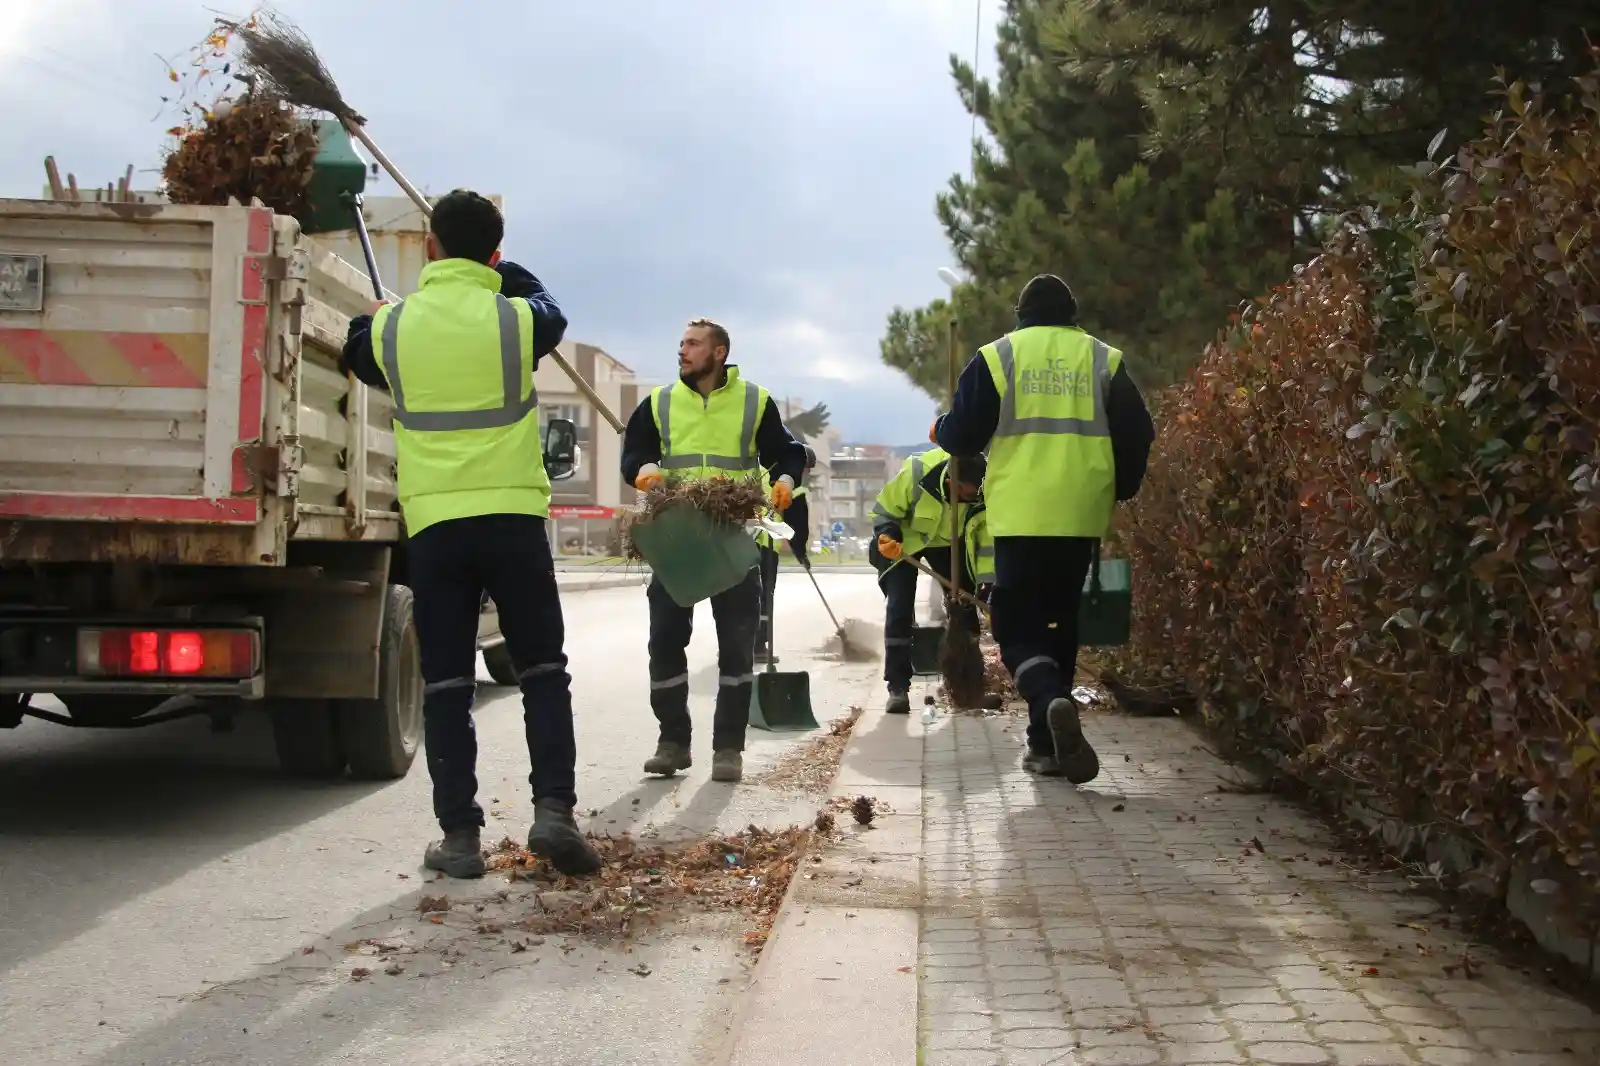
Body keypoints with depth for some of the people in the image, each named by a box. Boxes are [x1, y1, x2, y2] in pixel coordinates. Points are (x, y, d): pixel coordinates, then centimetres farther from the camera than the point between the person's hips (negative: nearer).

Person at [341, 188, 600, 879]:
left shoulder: (392, 327, 2)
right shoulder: (516, 319, -2)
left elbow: (358, 358, 24)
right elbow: (552, 313, 21)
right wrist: (502, 272, 34)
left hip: (432, 524, 1)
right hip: (513, 517, -1)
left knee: (446, 682, 6)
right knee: (543, 670, 10)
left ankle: (459, 834, 5)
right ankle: (553, 808, -2)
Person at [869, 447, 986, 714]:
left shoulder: (983, 492, -28)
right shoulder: (917, 473, -36)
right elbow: (884, 511, -21)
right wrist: (888, 536, -39)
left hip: (948, 542, 3)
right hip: (902, 540, -3)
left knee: (964, 603, -3)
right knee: (899, 607, -13)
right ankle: (897, 687, -9)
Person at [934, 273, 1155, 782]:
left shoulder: (997, 357, 3)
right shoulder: (1103, 359, 9)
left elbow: (962, 435, 1)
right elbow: (1137, 435, 6)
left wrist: (940, 430, 24)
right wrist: (1117, 490, 22)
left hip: (1019, 516, -2)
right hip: (1082, 517, 3)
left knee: (1018, 626, 0)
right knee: (1061, 623, 14)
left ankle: (1051, 702, -29)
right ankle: (1047, 742, 15)